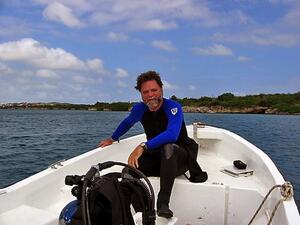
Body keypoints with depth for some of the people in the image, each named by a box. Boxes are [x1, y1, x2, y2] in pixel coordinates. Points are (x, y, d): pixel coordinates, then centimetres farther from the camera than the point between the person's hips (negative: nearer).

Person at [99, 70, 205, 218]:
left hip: (180, 158, -4)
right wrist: (112, 139, 30)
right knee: (131, 168, -25)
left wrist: (143, 147, -46)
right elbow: (127, 123, 20)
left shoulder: (173, 107, -20)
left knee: (168, 147, -39)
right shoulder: (139, 109, -3)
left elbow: (172, 135, -37)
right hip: (155, 158, 4)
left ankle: (163, 204, -34)